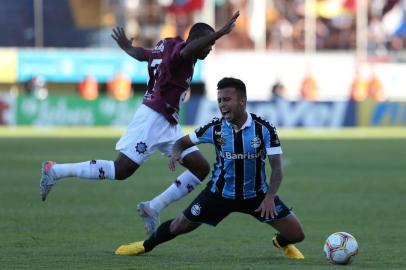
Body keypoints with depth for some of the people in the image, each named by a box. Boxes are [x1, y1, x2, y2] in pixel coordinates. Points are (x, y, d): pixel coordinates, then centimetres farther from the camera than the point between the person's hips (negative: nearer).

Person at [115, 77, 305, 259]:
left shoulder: (263, 129, -19)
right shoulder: (214, 128, -14)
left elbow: (276, 167, -18)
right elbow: (183, 142, 0)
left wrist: (270, 197, -32)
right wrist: (176, 153, -24)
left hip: (256, 195, -1)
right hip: (220, 193, 1)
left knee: (296, 234, -5)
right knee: (179, 226, 3)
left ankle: (282, 243, 33)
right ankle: (146, 245, 33)